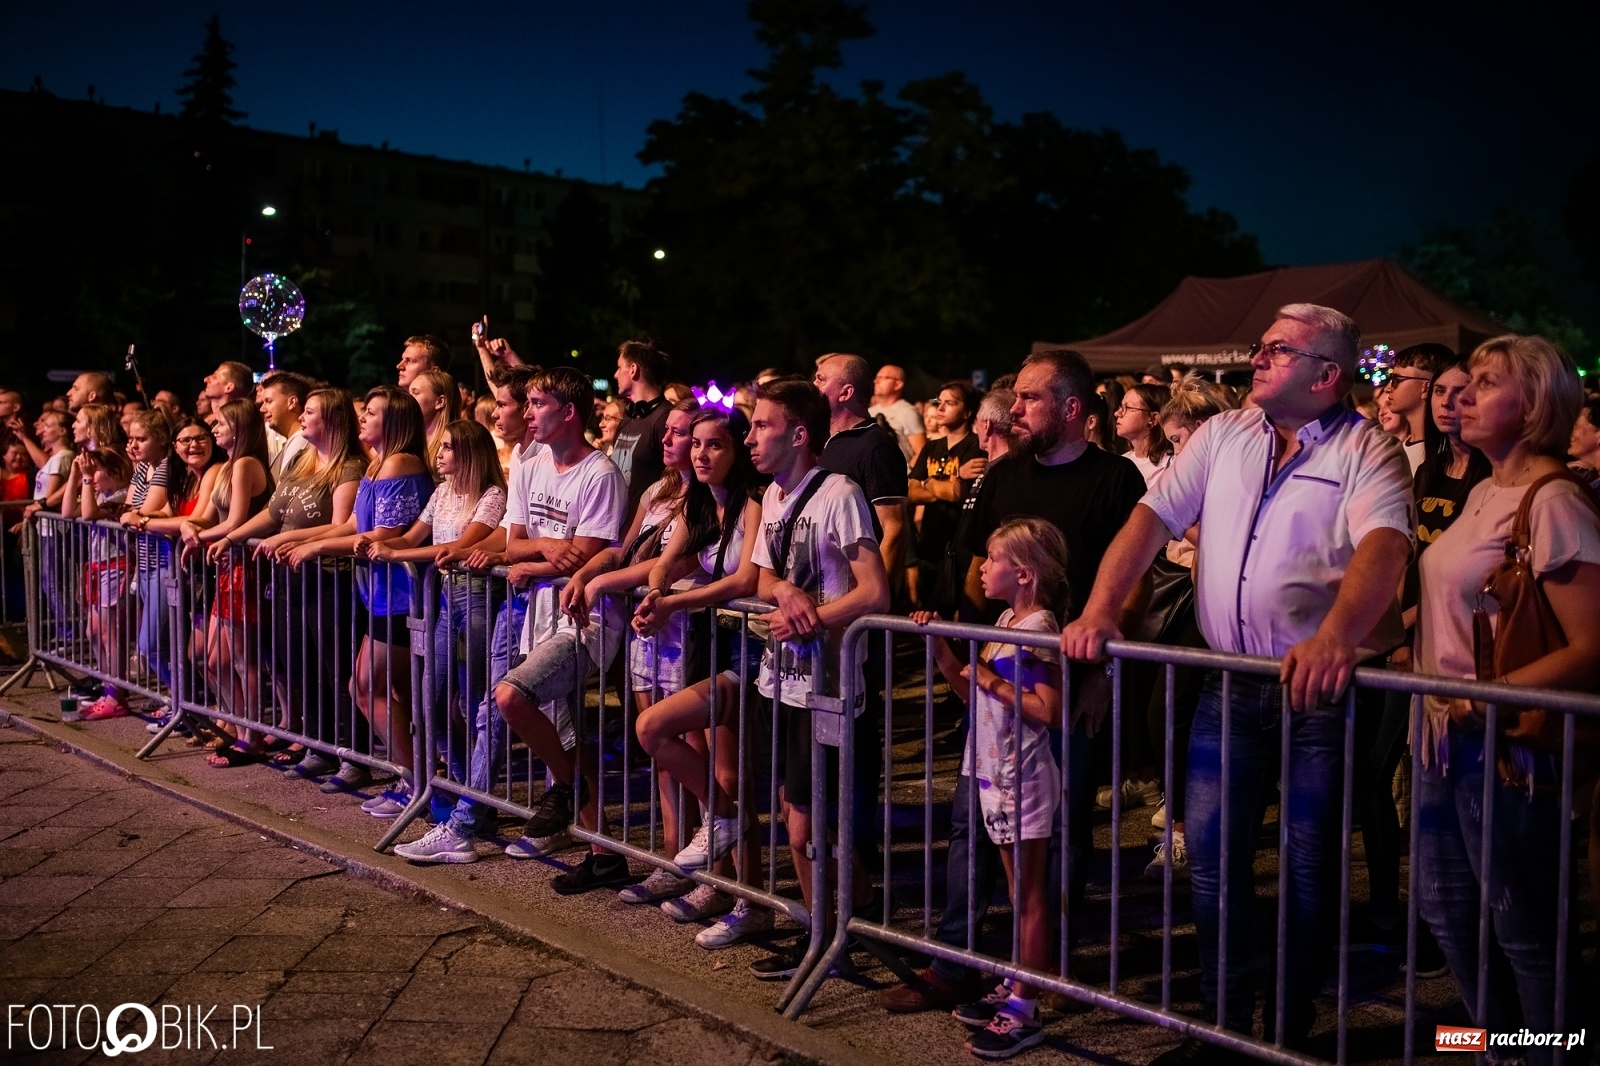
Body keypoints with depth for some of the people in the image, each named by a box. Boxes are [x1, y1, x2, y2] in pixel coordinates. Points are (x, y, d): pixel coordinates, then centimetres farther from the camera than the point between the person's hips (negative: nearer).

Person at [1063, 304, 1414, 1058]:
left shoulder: (1367, 452, -6)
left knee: (1309, 867, 6)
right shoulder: (1222, 436, 9)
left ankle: (1292, 1032, 25)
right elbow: (1152, 517, 2)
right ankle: (1223, 1022, 24)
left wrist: (1336, 636, -43)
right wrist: (1099, 610, -13)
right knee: (1211, 855, 7)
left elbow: (1384, 545, -24)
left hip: (1320, 686, -4)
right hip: (1230, 681, 4)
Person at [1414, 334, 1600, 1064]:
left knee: (1525, 931, 4)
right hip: (1449, 737, 9)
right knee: (1448, 909, 19)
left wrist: (1485, 698, -24)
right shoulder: (1484, 493, 10)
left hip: (1509, 748, -9)